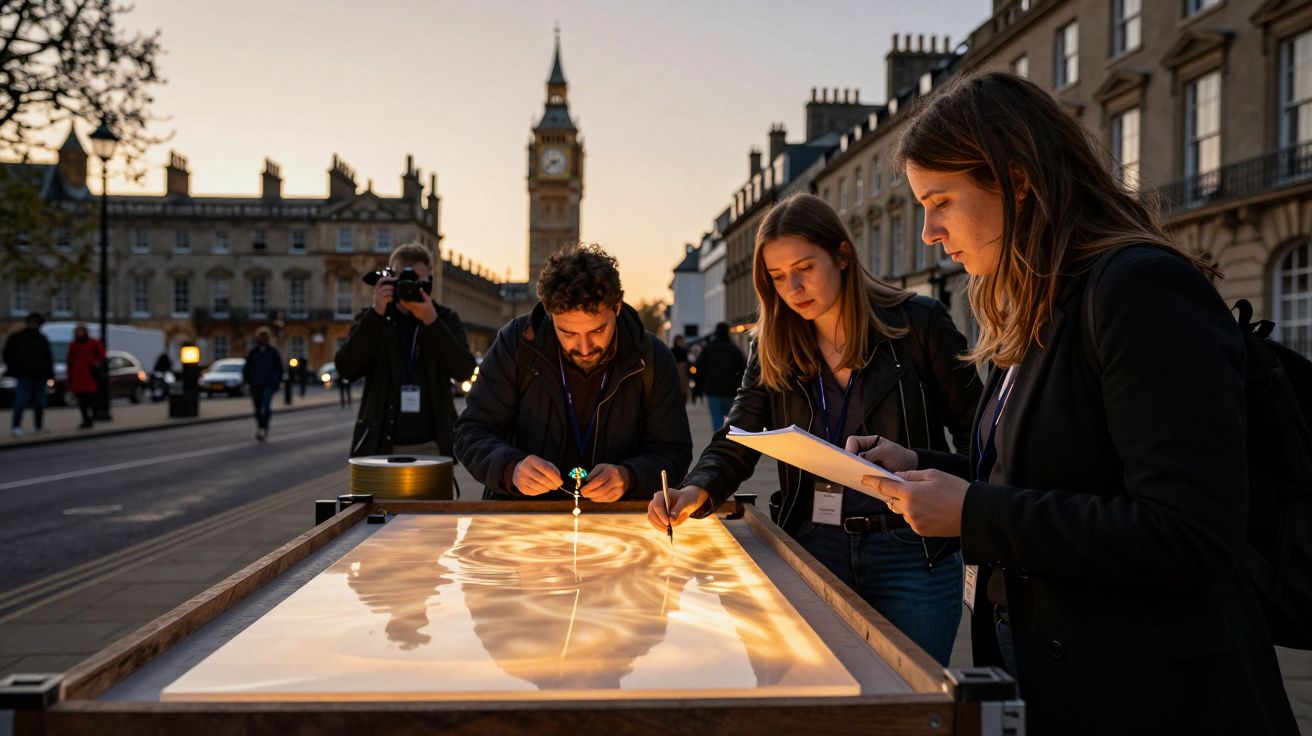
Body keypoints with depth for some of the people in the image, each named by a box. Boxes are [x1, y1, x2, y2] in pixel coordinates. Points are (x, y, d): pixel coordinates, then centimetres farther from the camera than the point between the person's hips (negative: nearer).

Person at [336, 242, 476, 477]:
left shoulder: (446, 318, 7)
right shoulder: (371, 319, 7)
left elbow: (464, 370, -7)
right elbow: (346, 369, -8)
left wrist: (431, 321, -17)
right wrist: (376, 314, -15)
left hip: (432, 447, 0)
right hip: (380, 447, 0)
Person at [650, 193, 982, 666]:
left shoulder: (918, 322, -5)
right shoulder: (772, 348, 4)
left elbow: (975, 432, 1)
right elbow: (734, 444, -2)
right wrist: (697, 492, -21)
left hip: (915, 555, -2)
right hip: (813, 550, 3)